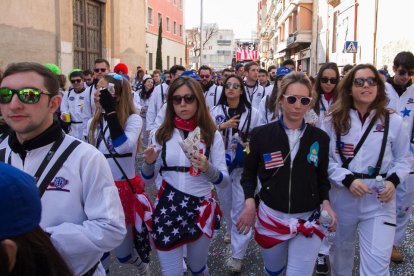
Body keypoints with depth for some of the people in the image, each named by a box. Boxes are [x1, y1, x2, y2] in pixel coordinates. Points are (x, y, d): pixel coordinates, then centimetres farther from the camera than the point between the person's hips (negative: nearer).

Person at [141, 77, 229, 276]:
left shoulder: (212, 135, -6)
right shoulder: (161, 134, -1)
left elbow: (224, 181, -8)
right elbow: (147, 179, 3)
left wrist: (208, 168, -28)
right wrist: (149, 162, -18)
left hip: (201, 209, 0)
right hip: (167, 209, 1)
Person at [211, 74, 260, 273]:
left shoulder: (252, 112, -4)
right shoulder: (216, 111, 2)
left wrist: (250, 145, -15)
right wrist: (222, 126, -17)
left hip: (243, 165, -3)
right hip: (221, 164, 3)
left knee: (240, 206, -4)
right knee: (225, 202, 19)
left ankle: (238, 254, 4)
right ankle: (231, 230, 48)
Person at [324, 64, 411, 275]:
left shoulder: (393, 121, -2)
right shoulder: (334, 121, -3)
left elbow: (404, 158, 7)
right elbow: (325, 159, -3)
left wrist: (394, 180, -11)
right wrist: (347, 179, -17)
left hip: (379, 199, -1)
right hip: (343, 197, 1)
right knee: (341, 249, 23)